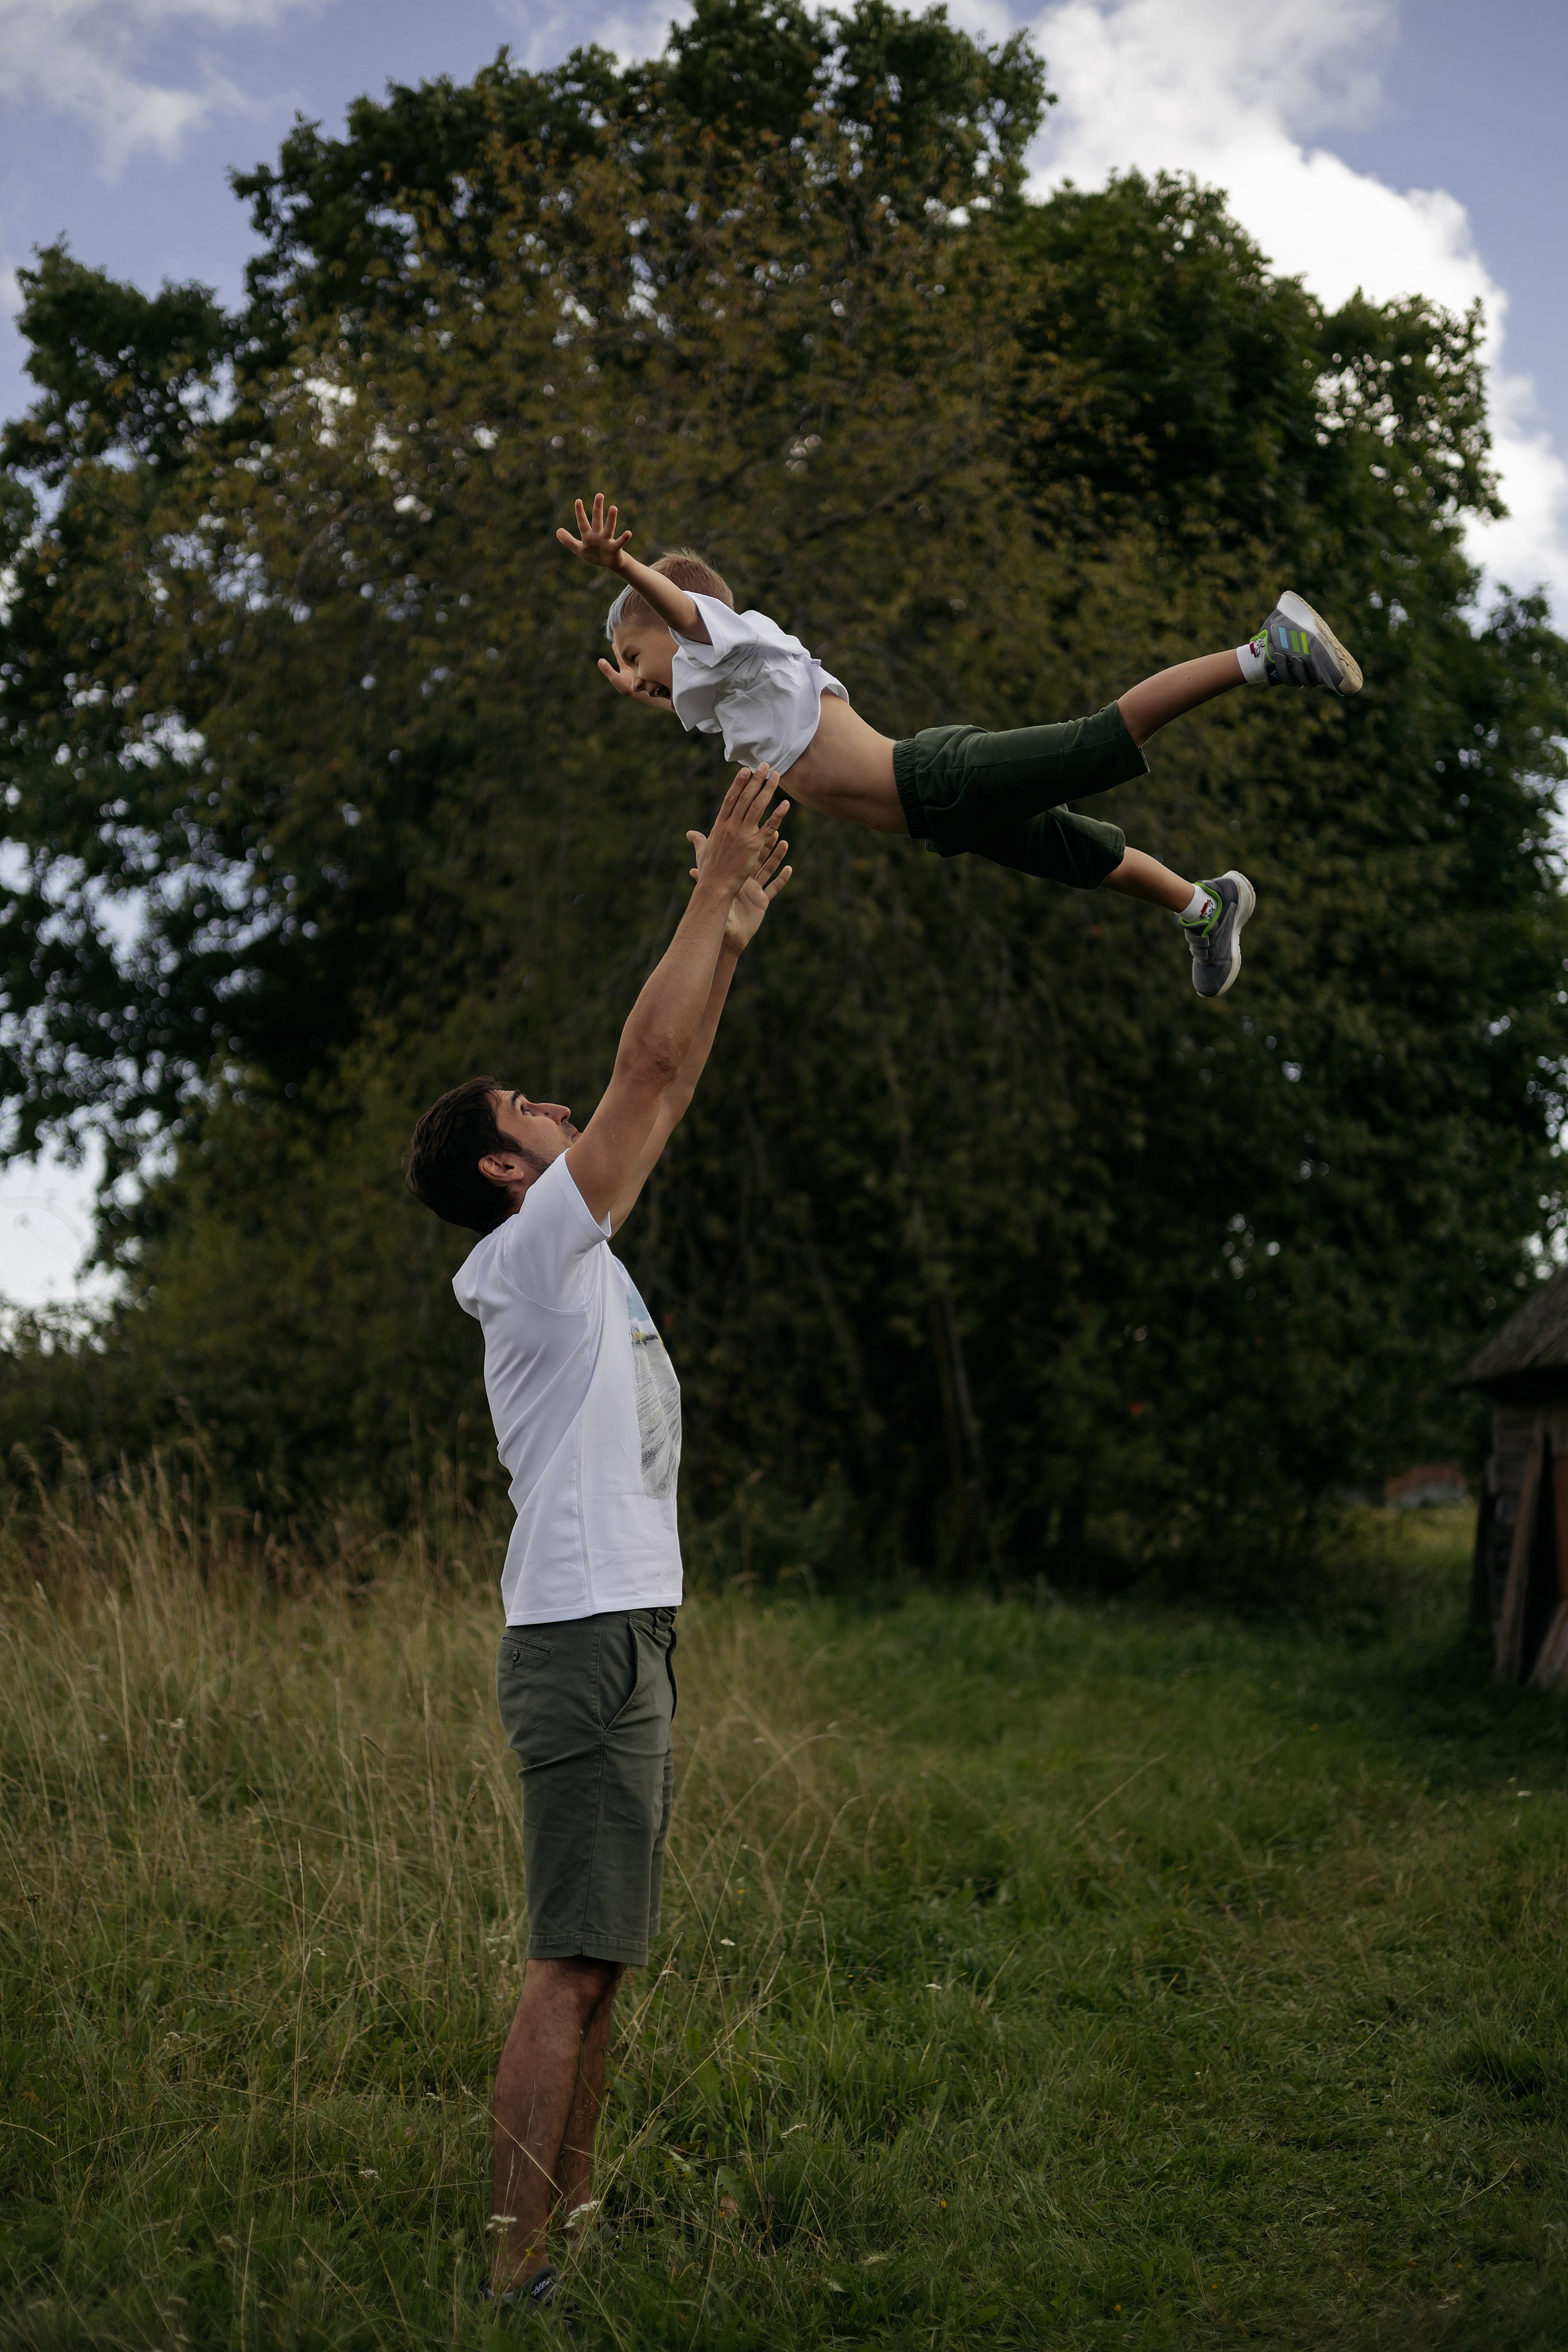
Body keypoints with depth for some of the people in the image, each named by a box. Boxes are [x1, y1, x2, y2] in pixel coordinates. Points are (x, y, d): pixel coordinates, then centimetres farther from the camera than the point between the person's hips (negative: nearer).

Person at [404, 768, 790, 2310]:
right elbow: (649, 1062, -11)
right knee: (573, 1963, -10)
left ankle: (572, 2211, 22)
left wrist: (729, 942, 21)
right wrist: (712, 895, -3)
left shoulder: (576, 1258, 17)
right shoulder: (535, 1250, -9)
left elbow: (666, 1094, 23)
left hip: (618, 1634, 10)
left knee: (601, 1955, 14)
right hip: (588, 1641, -10)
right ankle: (520, 2272, -7)